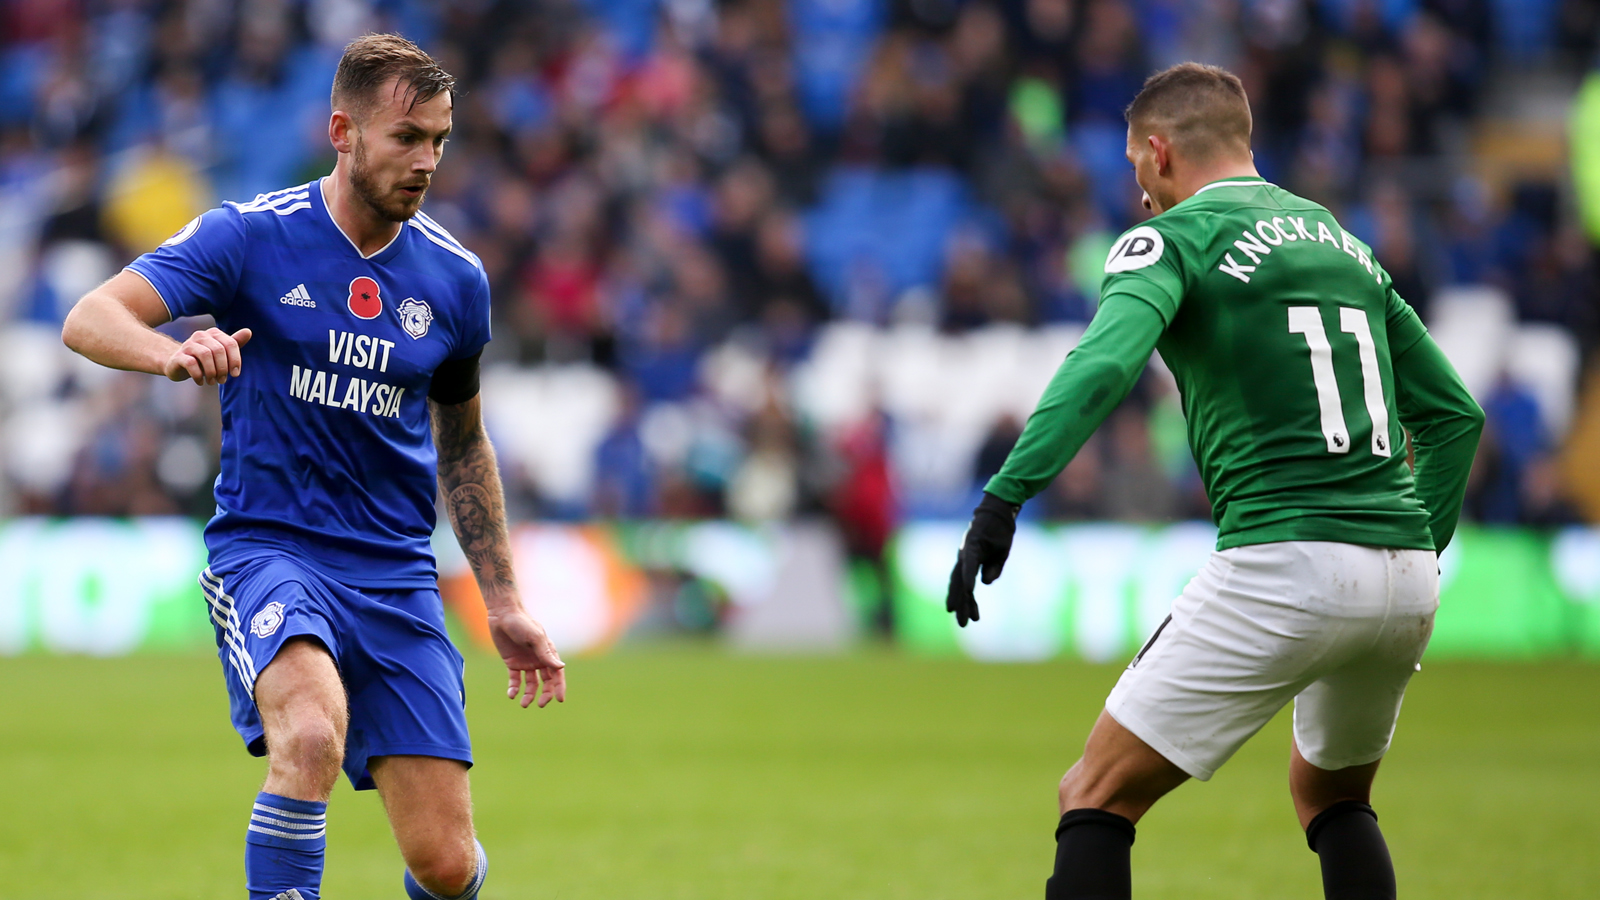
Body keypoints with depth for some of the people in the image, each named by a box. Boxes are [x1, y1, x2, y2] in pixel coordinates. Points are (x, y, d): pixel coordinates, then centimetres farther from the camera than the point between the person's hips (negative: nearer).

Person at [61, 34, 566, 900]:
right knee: (312, 733, -36)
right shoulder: (249, 236, -6)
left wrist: (503, 604, 20)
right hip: (267, 546, -3)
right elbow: (89, 318, -16)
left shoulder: (454, 277, 6)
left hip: (395, 571, 3)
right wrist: (174, 352, -38)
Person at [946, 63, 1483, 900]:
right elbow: (1454, 413, 24)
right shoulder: (1343, 242, 22)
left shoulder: (1172, 238, 1)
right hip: (1405, 569, 7)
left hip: (1284, 567, -7)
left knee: (1097, 799, 0)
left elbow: (1103, 366, -20)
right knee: (1330, 795, 30)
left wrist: (1001, 499, -24)